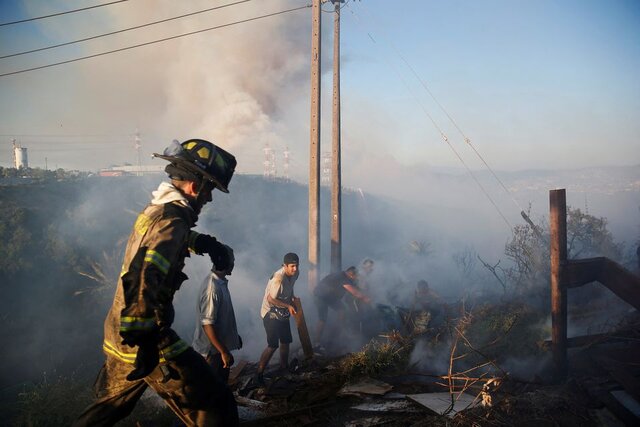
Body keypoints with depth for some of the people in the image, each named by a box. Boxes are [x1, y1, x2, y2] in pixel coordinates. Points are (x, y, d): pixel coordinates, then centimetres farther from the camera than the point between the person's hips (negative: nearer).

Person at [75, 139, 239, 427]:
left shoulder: (154, 210, 11)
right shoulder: (172, 220, -18)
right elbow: (145, 278, -31)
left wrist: (208, 244, 17)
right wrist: (144, 339, -31)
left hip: (117, 334, 10)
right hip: (146, 339, -10)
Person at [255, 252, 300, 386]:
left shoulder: (294, 274, -5)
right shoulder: (278, 279, -31)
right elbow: (270, 299, -25)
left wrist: (292, 298, 3)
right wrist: (288, 306, -22)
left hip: (282, 313, 8)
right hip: (271, 314, -8)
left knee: (286, 341, 18)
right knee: (273, 345, -10)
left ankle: (284, 366, 38)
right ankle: (259, 373, 0)